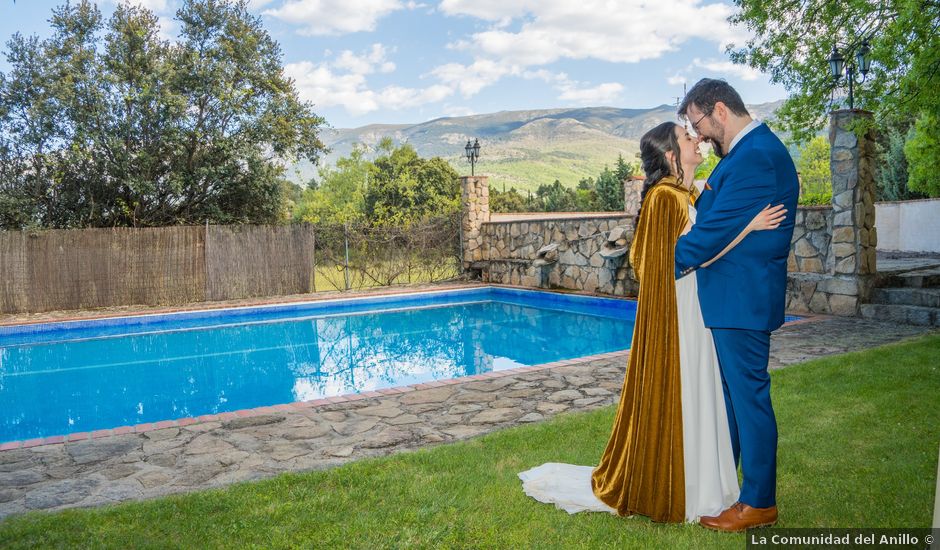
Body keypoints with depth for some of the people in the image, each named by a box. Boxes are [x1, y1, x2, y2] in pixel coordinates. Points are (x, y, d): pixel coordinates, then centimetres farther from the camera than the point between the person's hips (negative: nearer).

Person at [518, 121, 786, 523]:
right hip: (676, 312, -9)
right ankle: (664, 490, 16)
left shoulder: (694, 194, 13)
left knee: (694, 395, 14)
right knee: (675, 395, 0)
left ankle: (691, 481, 28)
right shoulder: (664, 195, -14)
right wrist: (750, 226, -25)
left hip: (697, 312, 9)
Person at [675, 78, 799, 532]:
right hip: (732, 296, 11)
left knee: (749, 395, 1)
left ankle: (759, 504, 16)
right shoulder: (750, 150, 14)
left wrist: (669, 265, -9)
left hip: (742, 301, -11)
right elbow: (716, 215, 16)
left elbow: (716, 228, -21)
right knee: (728, 391, 19)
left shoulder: (756, 157, -20)